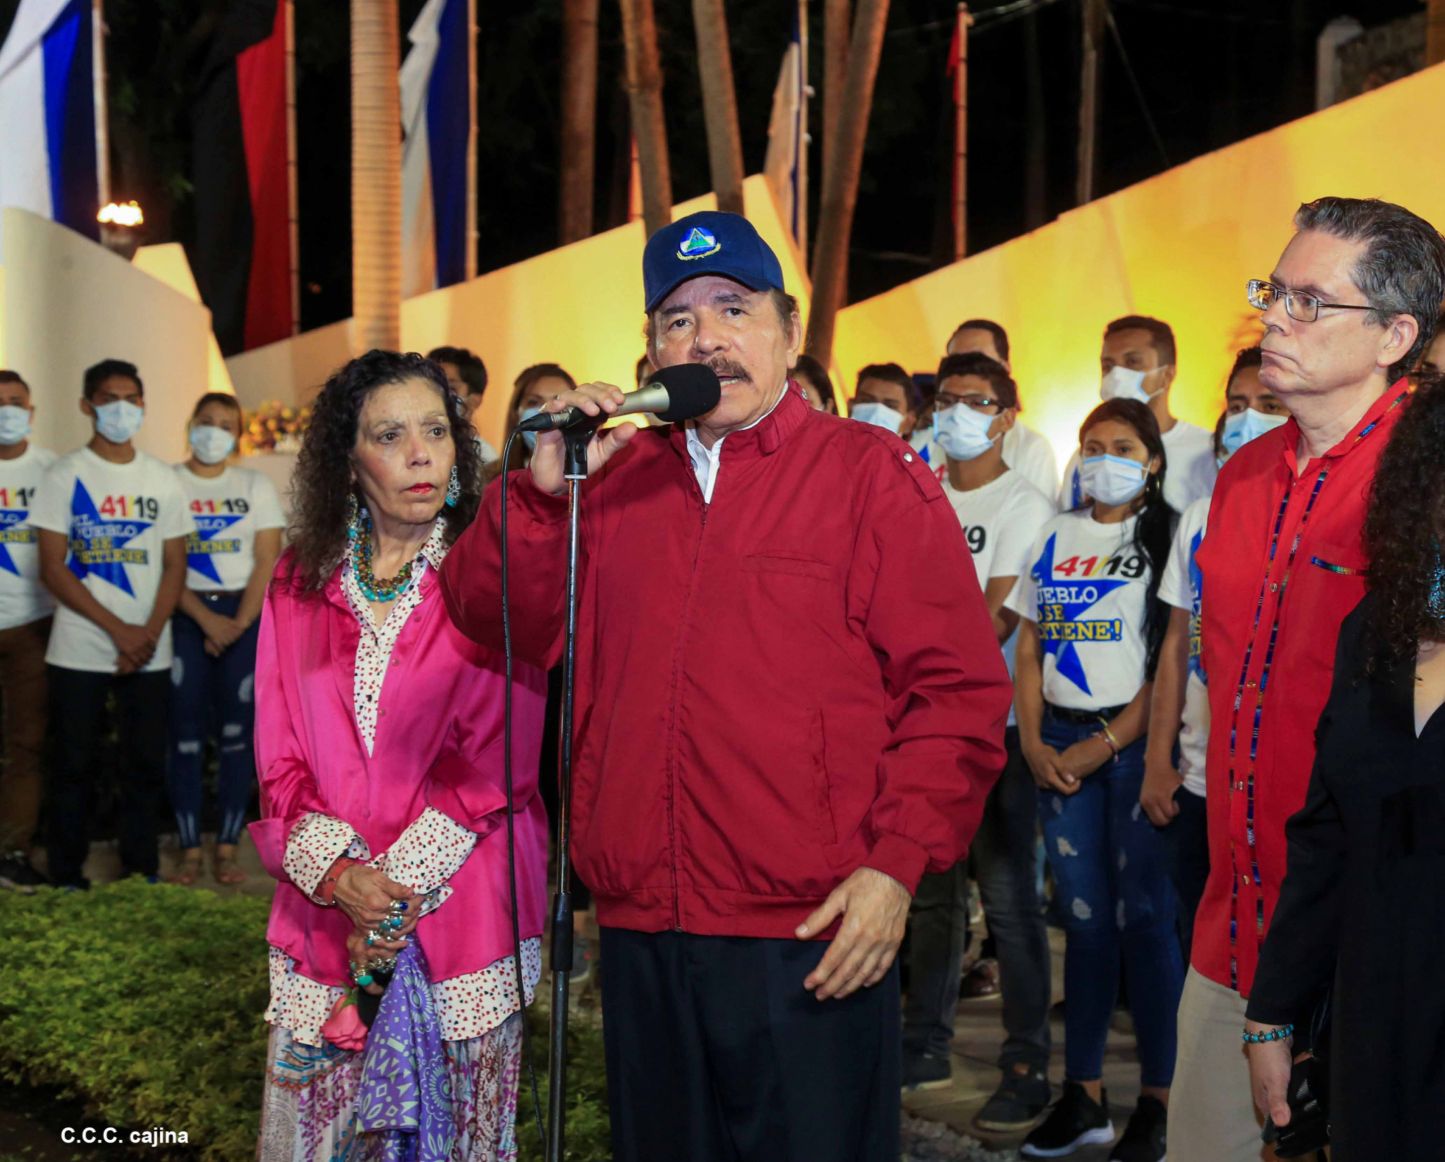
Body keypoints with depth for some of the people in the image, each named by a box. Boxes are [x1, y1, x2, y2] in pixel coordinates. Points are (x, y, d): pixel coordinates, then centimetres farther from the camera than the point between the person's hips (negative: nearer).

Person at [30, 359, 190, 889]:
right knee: (76, 766, 2)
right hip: (78, 651, -3)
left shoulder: (162, 479, 8)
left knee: (146, 765, 5)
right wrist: (118, 629, -13)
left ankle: (141, 873, 16)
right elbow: (53, 568, -6)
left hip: (149, 654, 3)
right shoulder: (66, 474, -1)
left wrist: (150, 633, -9)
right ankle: (67, 879, 11)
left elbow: (175, 565, 8)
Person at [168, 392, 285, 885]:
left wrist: (239, 624, -10)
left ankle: (227, 847, 4)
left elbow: (267, 561, 2)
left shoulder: (256, 487, 9)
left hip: (245, 614, 1)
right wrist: (206, 620, -13)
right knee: (185, 732, -3)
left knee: (237, 733, -1)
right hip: (185, 615, -1)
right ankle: (190, 849, 2)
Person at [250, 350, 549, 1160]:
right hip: (326, 911, 3)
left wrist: (401, 880, -14)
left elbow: (496, 758, -8)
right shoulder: (302, 585, 9)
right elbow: (281, 758, 4)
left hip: (462, 907, -2)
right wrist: (339, 874, -12)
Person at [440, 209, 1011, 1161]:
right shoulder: (616, 480, 12)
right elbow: (496, 617, 9)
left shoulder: (871, 473, -1)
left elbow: (959, 688, -6)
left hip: (814, 939, -4)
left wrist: (897, 866, -15)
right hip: (642, 938, 5)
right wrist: (544, 487, -6)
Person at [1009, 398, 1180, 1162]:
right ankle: (1083, 1095, 14)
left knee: (1143, 916, -2)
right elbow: (1028, 650, 12)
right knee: (1083, 915, 8)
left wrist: (1106, 745, -13)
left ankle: (1156, 1099, 5)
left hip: (1135, 740, -4)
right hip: (1060, 744, 4)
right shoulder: (1055, 538, 12)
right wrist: (1032, 742, 0)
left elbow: (1171, 660, -9)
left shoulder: (1165, 538, -3)